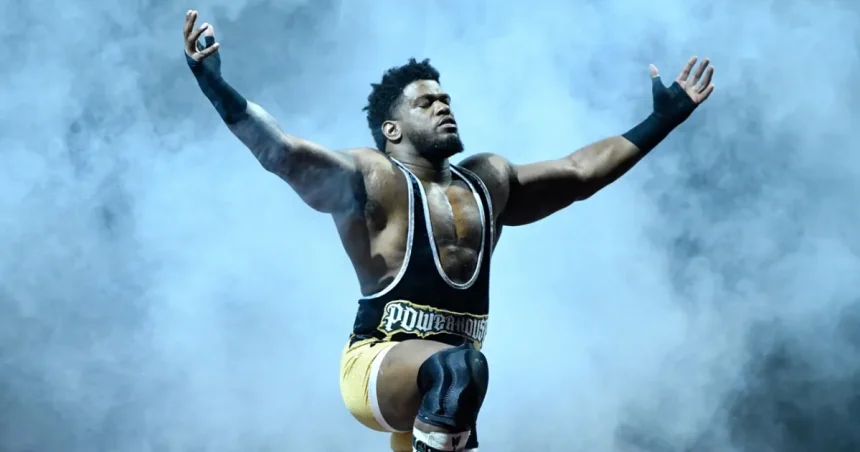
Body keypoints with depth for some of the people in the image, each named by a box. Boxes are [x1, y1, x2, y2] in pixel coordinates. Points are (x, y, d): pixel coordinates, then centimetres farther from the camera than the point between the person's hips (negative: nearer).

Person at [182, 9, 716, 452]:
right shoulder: (369, 178, -3)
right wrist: (217, 88, -33)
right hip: (379, 365, -8)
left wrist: (664, 119, 27)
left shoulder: (488, 181, 18)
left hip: (438, 393, 8)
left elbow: (580, 172, 26)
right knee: (460, 367, -38)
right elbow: (284, 154, -18)